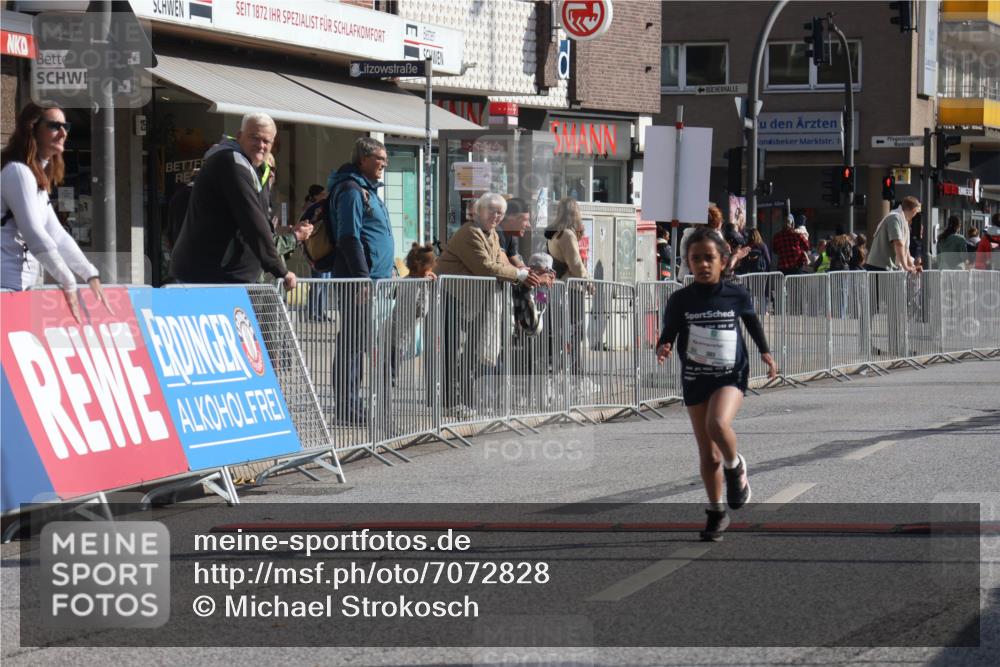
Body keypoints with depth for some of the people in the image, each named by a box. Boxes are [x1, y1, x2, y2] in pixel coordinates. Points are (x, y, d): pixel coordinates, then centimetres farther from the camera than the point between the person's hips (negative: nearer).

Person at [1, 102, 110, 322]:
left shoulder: (38, 177, 19)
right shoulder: (18, 171, -11)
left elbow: (57, 234, 14)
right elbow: (34, 234, -19)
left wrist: (90, 275, 4)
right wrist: (68, 284, -16)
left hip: (20, 288, 10)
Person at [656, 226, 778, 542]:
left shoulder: (737, 296, -3)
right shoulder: (680, 300, -4)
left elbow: (752, 321, 16)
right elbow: (668, 333, 2)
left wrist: (765, 351, 9)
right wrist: (662, 348, -19)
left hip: (731, 376, -2)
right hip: (694, 379, 2)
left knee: (718, 424, -32)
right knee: (708, 455, 7)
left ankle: (735, 468, -1)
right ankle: (716, 512, 24)